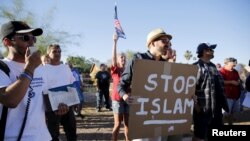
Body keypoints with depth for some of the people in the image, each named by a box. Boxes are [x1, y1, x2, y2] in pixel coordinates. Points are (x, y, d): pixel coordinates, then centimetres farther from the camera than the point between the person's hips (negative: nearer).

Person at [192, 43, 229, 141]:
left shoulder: (213, 66, 15)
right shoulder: (196, 66, -10)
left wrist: (223, 103, 17)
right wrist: (195, 104, -20)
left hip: (216, 107, 8)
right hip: (202, 107, -8)